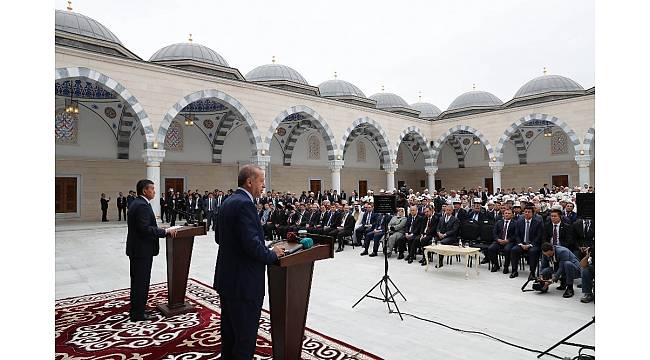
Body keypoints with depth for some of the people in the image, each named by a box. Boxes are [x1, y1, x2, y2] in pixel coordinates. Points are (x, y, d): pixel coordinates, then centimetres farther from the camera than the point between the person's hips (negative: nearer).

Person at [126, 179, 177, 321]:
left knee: (137, 281, 18)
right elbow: (145, 229, -26)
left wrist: (161, 230, 13)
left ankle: (136, 310, 30)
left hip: (136, 249, 11)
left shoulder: (136, 203, 12)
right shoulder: (142, 205, -20)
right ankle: (138, 314, 10)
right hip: (142, 250, -11)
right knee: (141, 282, 0)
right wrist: (166, 231, -20)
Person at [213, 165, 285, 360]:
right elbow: (252, 244, -27)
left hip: (227, 278, 10)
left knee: (229, 331, 22)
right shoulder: (244, 204, -21)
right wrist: (272, 254, -10)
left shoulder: (227, 202, 10)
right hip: (244, 282, -10)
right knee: (246, 336, 3)